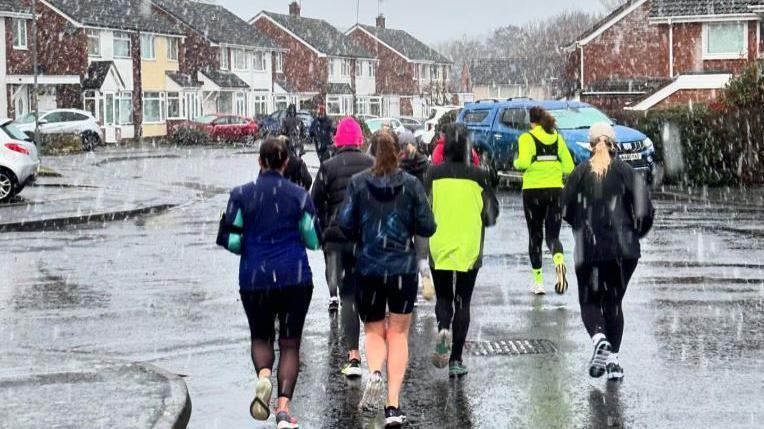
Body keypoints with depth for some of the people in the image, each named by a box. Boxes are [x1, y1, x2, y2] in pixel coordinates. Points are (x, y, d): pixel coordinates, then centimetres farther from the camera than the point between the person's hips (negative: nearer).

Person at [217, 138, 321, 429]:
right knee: (290, 343, 7)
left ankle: (263, 376, -14)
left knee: (260, 337, 18)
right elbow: (313, 240, 2)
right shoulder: (299, 195, -1)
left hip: (254, 278, 0)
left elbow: (229, 240, -3)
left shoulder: (241, 195, -2)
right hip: (295, 278, 0)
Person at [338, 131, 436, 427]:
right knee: (398, 334, 9)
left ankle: (375, 373, -17)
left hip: (368, 267, 0)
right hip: (403, 267, 0)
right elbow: (427, 227, -3)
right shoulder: (411, 184, -3)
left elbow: (345, 223, -5)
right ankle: (393, 405, 0)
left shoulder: (358, 183, -3)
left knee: (374, 331, 15)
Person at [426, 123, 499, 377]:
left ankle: (443, 329, -16)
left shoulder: (434, 174, -3)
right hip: (469, 249, -1)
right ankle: (455, 360, 5)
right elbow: (491, 215, 0)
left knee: (443, 297, 16)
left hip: (439, 248, 1)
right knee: (462, 302, 9)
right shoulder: (479, 176, -5)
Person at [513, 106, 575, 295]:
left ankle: (538, 280, 12)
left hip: (533, 191, -2)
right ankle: (559, 262, -25)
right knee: (552, 235, 7)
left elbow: (523, 163, -20)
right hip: (555, 190, 3)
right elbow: (569, 167, 4)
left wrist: (517, 163, 2)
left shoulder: (527, 138, -6)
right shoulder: (557, 138, 7)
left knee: (535, 236, 11)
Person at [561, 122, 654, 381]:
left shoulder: (580, 173, 1)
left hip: (588, 248, -1)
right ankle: (613, 359, 8)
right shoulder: (625, 171, 0)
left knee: (589, 301, 8)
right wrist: (637, 231, 10)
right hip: (623, 247, 1)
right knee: (613, 302, 13)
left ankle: (599, 339, -22)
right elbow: (644, 209, -7)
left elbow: (565, 210, 2)